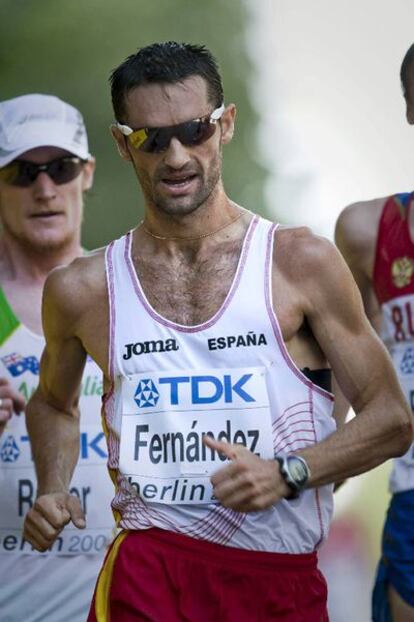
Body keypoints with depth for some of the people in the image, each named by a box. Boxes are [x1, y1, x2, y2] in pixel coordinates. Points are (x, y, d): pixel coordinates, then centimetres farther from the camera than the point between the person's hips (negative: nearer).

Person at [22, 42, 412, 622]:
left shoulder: (301, 263, 1)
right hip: (149, 568, 0)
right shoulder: (82, 290, 6)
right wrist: (53, 491, 7)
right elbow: (54, 403, 26)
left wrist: (288, 472, -11)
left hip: (284, 575, 0)